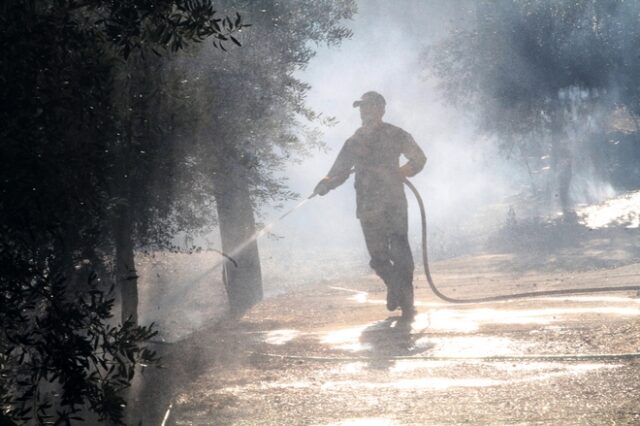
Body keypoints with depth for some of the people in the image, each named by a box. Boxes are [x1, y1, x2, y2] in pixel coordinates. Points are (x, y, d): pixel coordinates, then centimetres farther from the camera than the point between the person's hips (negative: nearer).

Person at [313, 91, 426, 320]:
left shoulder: (395, 135, 3)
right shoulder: (354, 142, 14)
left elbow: (419, 159, 13)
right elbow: (340, 171, 13)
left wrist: (402, 172, 0)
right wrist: (326, 183, -6)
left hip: (393, 203, -4)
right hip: (368, 207, 4)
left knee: (399, 251, -15)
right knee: (378, 256, 5)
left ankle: (406, 302, -13)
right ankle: (393, 286, 32)